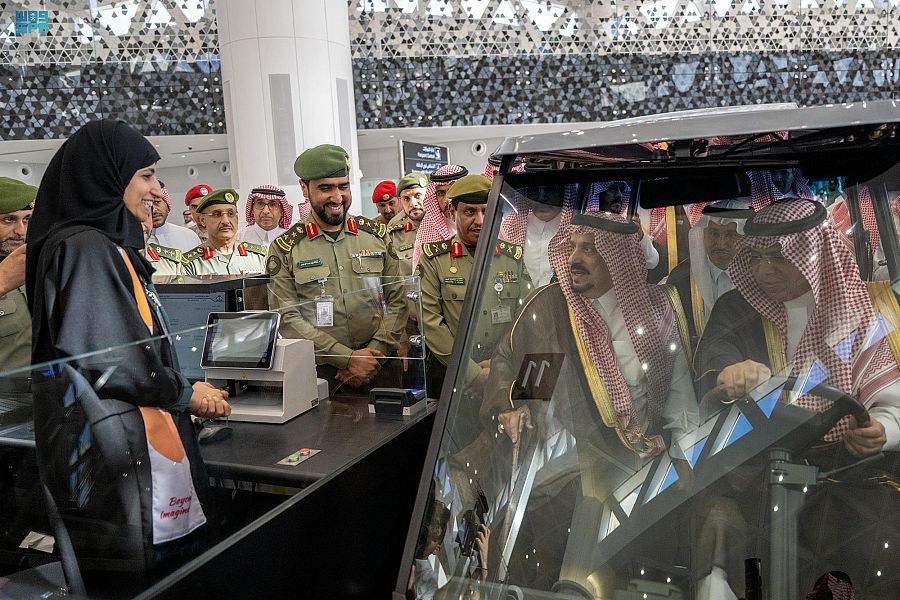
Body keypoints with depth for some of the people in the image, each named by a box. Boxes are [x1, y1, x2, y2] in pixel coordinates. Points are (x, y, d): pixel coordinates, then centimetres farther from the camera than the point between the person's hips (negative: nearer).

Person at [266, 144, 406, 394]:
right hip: (318, 374, -2)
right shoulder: (285, 249, 0)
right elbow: (287, 319, -7)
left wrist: (374, 353, -11)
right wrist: (347, 358, -14)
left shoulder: (377, 235, 6)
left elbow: (398, 301, 3)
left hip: (380, 371, 2)